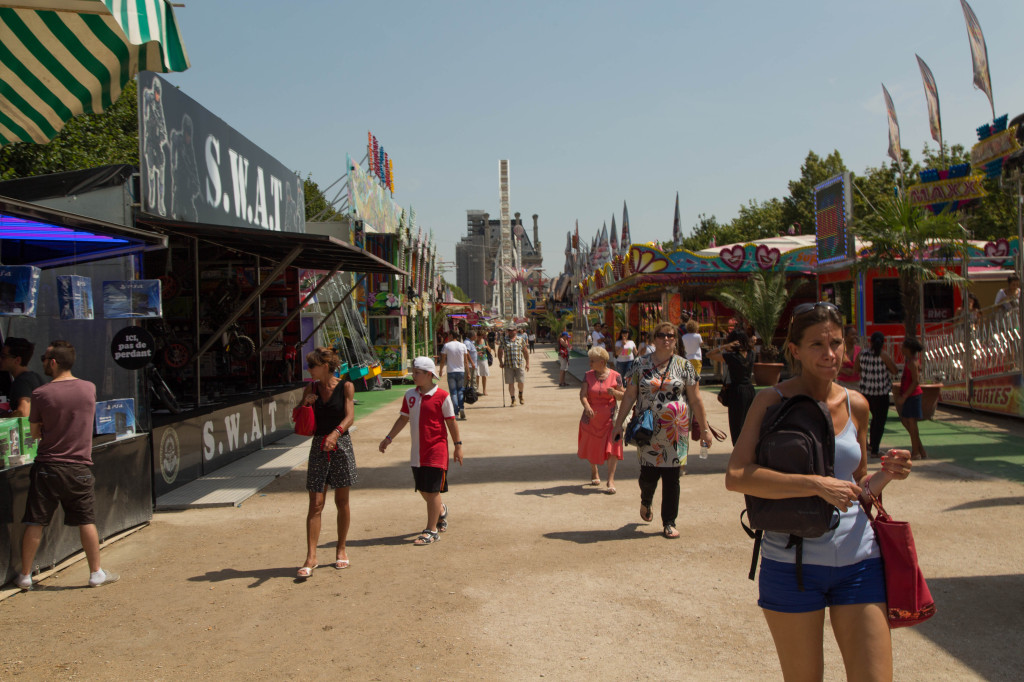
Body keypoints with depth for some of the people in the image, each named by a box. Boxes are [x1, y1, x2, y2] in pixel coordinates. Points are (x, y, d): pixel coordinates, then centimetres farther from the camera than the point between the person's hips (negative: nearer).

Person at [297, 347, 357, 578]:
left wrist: (336, 433, -32)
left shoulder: (345, 386, -4)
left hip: (341, 446, -2)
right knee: (315, 504, -3)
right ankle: (311, 557, -3)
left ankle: (341, 550, 22)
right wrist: (305, 403, -9)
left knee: (342, 502, 8)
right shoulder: (311, 388, 6)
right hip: (318, 446, 2)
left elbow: (349, 416, -14)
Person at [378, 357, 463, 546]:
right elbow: (403, 418, 13)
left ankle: (431, 530, 6)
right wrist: (388, 438, 8)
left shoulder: (441, 396, -9)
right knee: (423, 490, 14)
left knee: (432, 490, -3)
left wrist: (458, 445, -1)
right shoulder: (409, 395, 5)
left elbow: (451, 421, -3)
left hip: (436, 450, -6)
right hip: (417, 452, 6)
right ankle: (441, 511, 43)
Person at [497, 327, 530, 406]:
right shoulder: (504, 340, 8)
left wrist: (527, 363, 8)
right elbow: (500, 352, 13)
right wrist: (500, 362, 2)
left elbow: (525, 352, 11)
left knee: (521, 382, -3)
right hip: (508, 365, 0)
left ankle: (520, 395, 26)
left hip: (519, 364, 0)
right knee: (511, 383, 0)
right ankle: (513, 400, 9)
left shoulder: (520, 339, 8)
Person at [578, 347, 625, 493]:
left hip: (610, 417, -2)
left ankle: (610, 480, -7)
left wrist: (614, 392, -20)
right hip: (591, 417, 2)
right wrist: (587, 407, -28)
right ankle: (594, 473, 37)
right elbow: (582, 394, -9)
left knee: (612, 448, -11)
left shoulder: (615, 376, -3)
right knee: (591, 447, 14)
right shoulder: (588, 375, 0)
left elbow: (622, 396, 3)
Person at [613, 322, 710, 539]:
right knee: (648, 474, 0)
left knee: (672, 478, 3)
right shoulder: (641, 364, 3)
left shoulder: (684, 366, 3)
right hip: (648, 431, 0)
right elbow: (629, 395, 6)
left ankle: (669, 523, 19)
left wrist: (704, 428, 3)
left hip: (675, 432, 0)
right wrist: (619, 424, 3)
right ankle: (646, 501, 35)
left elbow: (696, 400, 4)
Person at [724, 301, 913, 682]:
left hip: (858, 561, 4)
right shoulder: (774, 400, -7)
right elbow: (736, 477, -21)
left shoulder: (856, 405, 6)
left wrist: (886, 475, -3)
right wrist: (817, 484, -27)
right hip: (791, 562, -3)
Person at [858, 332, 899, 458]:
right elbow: (895, 371, -8)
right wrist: (890, 360, 7)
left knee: (875, 417, 25)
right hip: (881, 393, -5)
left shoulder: (862, 354, -2)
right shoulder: (884, 355, -16)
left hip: (866, 391, 5)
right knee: (880, 421, 5)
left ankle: (871, 444, 30)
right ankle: (874, 451, 6)